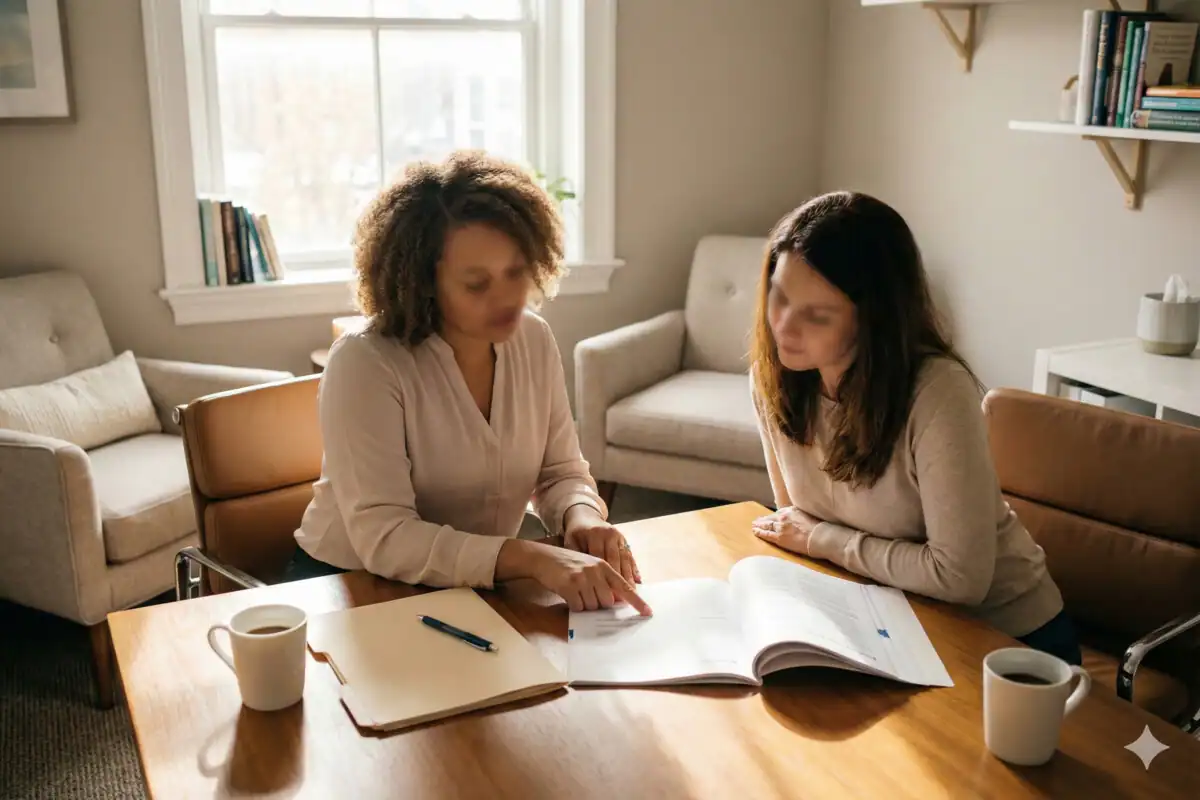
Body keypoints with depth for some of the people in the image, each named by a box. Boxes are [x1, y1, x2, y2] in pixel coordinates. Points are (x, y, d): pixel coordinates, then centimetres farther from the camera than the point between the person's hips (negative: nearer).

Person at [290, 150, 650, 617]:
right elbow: (383, 537, -30)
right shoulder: (364, 363, -23)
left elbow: (560, 472, 2)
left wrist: (582, 518, -21)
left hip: (479, 588, 6)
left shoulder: (534, 341, -5)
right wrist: (532, 558, -40)